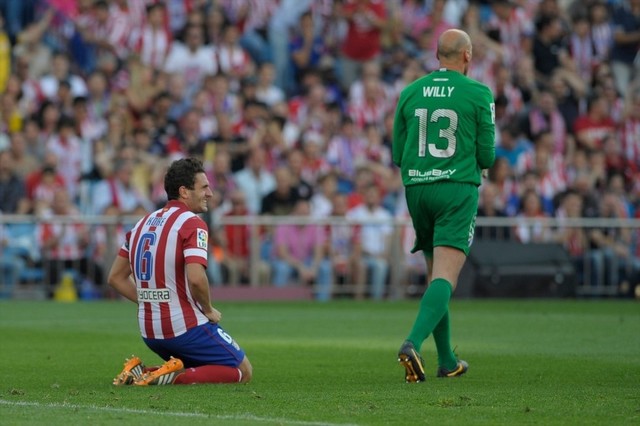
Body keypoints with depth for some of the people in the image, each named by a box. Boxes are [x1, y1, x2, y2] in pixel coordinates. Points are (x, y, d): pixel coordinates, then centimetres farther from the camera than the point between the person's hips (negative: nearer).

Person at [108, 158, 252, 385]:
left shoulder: (143, 223, 12)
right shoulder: (192, 223, -13)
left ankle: (143, 373, 5)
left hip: (149, 332, 8)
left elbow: (115, 277, 16)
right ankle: (176, 378, -15)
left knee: (202, 367, 29)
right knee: (243, 371, 6)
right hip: (185, 328, -8)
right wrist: (209, 311, -9)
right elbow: (196, 279, -27)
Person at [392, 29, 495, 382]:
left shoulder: (410, 93, 7)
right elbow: (487, 155, -3)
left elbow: (397, 156, 8)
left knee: (435, 274, 15)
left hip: (416, 188, 5)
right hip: (457, 188, -4)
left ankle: (447, 361, 19)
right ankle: (413, 343, -32)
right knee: (445, 277, -11)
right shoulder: (478, 94, -3)